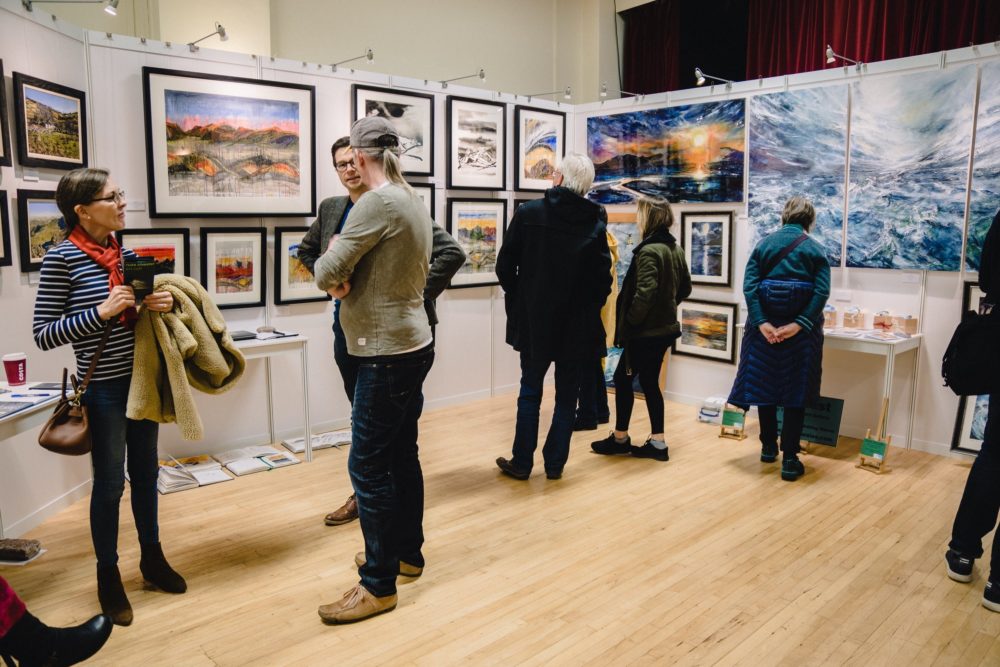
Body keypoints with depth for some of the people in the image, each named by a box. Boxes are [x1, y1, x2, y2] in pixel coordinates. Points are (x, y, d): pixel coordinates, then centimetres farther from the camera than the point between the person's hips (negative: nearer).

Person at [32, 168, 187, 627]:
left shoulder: (126, 253, 4)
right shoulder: (62, 257, -12)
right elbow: (43, 334, -12)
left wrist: (166, 304, -6)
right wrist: (101, 311, -23)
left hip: (142, 379, 5)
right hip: (103, 388, -5)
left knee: (146, 473, 16)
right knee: (110, 482, 6)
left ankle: (152, 557, 33)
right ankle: (108, 576, 25)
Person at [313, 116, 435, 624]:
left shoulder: (378, 203, -17)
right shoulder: (414, 201, 11)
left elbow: (326, 272, -18)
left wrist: (334, 273, 7)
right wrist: (349, 280, -3)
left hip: (388, 353, -10)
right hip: (412, 344, 10)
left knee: (368, 466, -2)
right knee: (401, 455, 18)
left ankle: (378, 584, 9)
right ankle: (407, 552, 32)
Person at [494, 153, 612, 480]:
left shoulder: (528, 213, -8)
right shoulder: (596, 222, -6)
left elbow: (505, 266, -5)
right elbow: (603, 278, -8)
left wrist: (519, 300, 10)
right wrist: (589, 307, 9)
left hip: (534, 319, 0)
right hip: (578, 325, 0)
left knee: (530, 392, 13)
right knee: (567, 396, 13)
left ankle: (521, 462, 19)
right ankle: (555, 463, 19)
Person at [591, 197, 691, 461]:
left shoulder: (649, 251, -18)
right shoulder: (676, 248, 9)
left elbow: (644, 293, -25)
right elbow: (685, 288, 16)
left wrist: (629, 321, -13)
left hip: (645, 330, -8)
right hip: (665, 327, 9)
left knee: (622, 379, 5)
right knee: (649, 382, 13)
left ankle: (620, 438, 17)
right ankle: (657, 443, 15)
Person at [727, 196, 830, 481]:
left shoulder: (763, 245, 4)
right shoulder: (815, 249, 1)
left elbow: (749, 286, -8)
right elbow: (822, 292, -13)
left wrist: (761, 323, -13)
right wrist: (799, 324, -16)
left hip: (765, 327, 2)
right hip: (801, 329, -1)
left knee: (764, 384, 13)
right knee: (796, 391, 4)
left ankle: (768, 447, 27)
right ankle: (790, 459, 3)